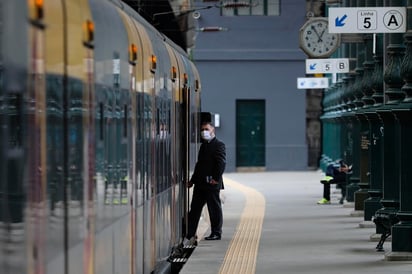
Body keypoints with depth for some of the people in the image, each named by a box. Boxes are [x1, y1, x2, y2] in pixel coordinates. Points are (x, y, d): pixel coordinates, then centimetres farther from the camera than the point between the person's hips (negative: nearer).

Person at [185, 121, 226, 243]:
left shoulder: (219, 145, -8)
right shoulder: (203, 145, 18)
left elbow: (221, 163, -16)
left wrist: (216, 179, -20)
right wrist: (193, 180, 17)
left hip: (211, 184, -8)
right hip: (200, 184, 8)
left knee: (214, 209, 1)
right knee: (195, 208, 8)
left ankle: (216, 233, 8)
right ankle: (189, 233, 11)